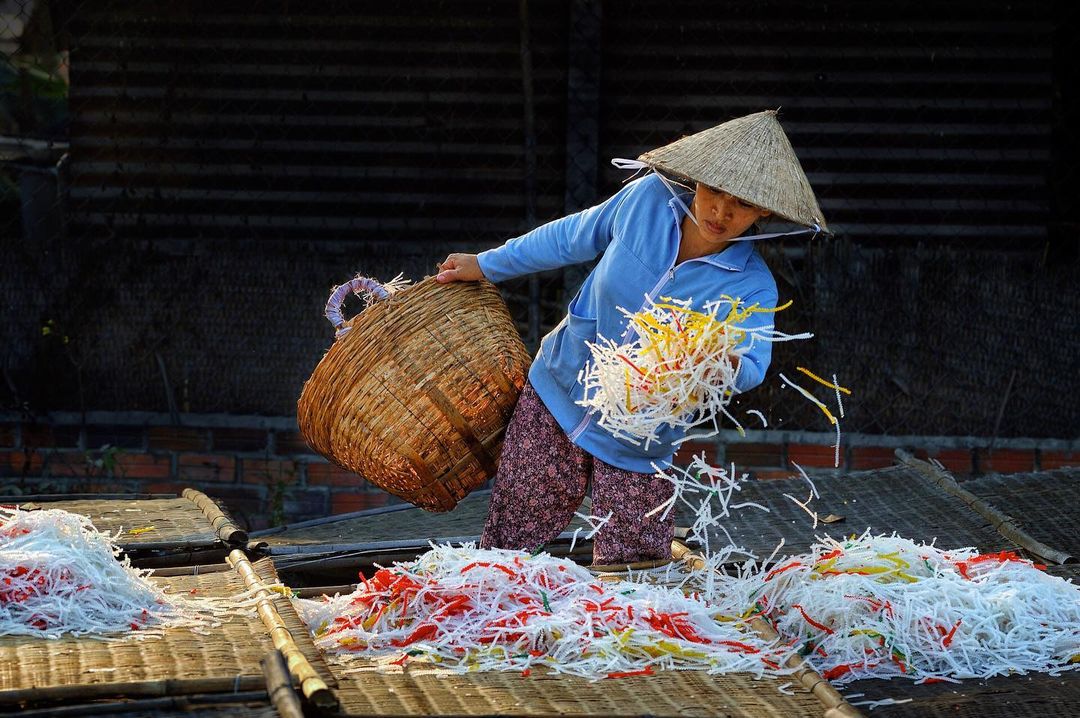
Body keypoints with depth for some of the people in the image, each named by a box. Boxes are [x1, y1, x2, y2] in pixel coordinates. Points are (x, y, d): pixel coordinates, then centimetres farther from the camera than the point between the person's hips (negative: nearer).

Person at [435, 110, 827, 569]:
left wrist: (729, 364, -55)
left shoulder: (752, 287, -17)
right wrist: (486, 266, 16)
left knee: (633, 567, -4)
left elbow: (751, 371, -30)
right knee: (506, 548, 7)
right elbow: (573, 238, 6)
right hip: (556, 398, 2)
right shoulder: (649, 199, -11)